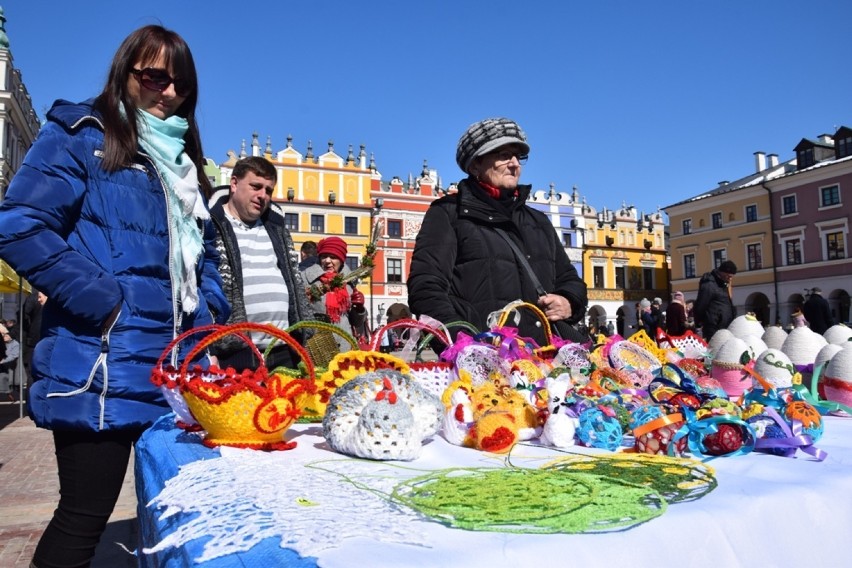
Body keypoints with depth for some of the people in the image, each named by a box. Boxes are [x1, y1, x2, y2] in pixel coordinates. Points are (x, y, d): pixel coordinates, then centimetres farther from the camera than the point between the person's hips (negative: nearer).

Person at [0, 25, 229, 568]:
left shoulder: (183, 162, 19)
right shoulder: (81, 135, -2)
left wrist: (212, 313, 8)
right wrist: (102, 302, -18)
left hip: (180, 370, 7)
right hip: (104, 367, -7)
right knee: (86, 515, 3)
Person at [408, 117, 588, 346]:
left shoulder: (538, 221, 29)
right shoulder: (449, 214, 10)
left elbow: (570, 279, 35)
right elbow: (426, 289, -1)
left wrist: (569, 302, 10)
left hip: (551, 350, 6)